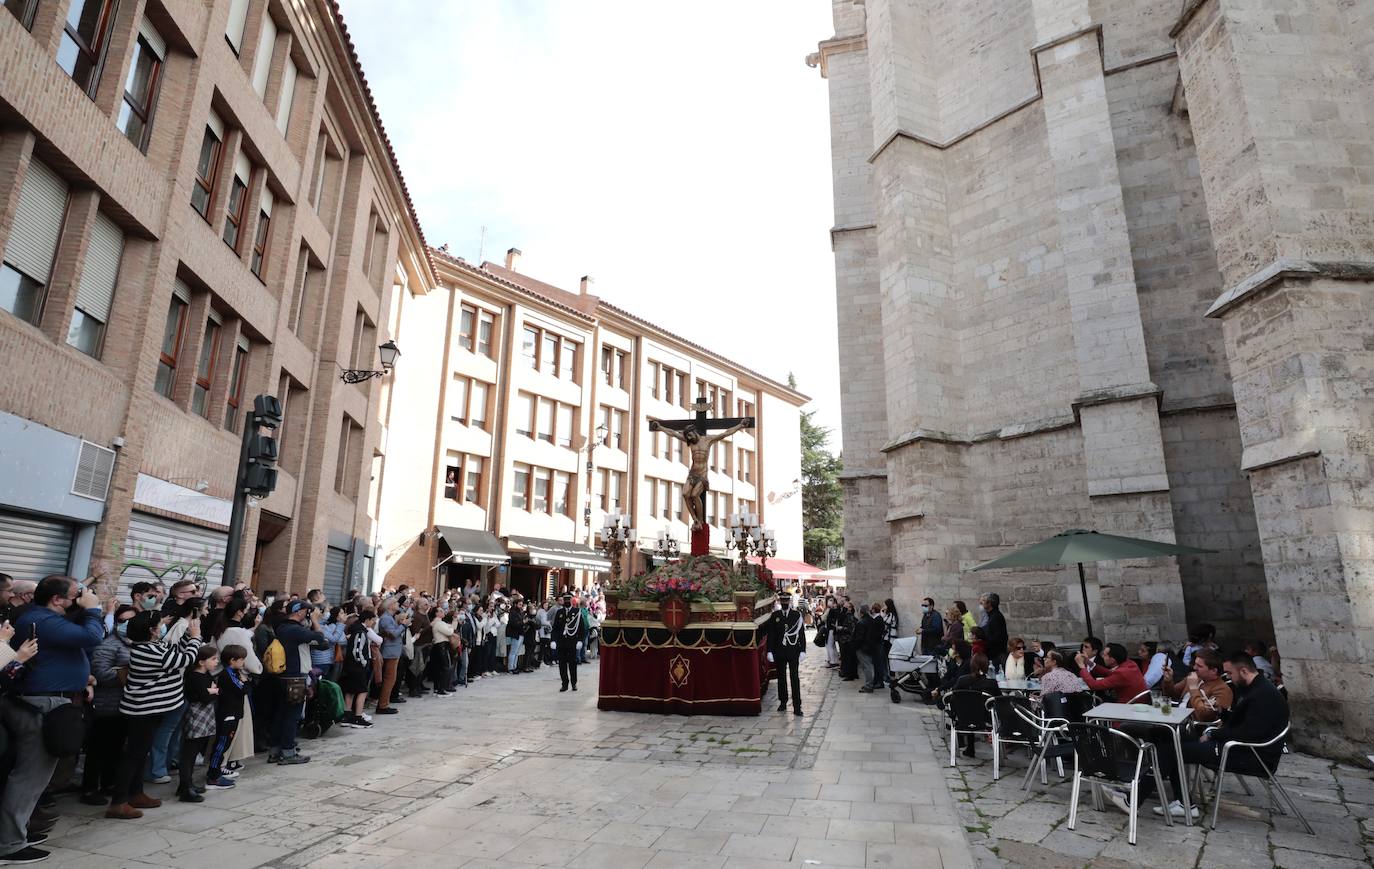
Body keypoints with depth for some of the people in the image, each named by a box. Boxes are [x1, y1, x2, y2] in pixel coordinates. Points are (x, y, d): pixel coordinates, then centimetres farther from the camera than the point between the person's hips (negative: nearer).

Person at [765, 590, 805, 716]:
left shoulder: (797, 615, 0)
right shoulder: (775, 615, 4)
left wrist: (803, 651, -5)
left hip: (793, 652, -2)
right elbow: (771, 634, 4)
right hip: (779, 652, 2)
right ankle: (783, 703, 22)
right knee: (781, 677, 10)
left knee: (794, 677, -4)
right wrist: (770, 651, -1)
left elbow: (801, 634, 0)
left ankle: (797, 706, -2)